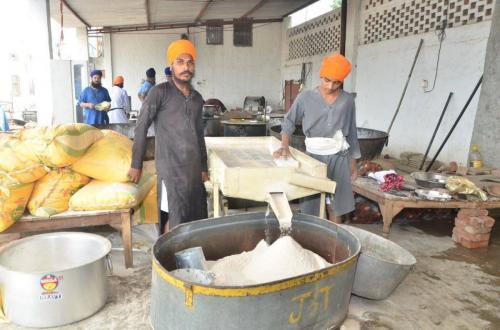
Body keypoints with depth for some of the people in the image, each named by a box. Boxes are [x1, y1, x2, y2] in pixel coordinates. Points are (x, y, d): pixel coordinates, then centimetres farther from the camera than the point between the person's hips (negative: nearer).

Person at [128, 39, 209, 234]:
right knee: (176, 219, -3)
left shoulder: (197, 98, 12)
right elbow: (141, 128, -6)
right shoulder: (160, 92, -6)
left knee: (195, 217, 10)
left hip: (193, 167, 6)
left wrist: (204, 167, 18)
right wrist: (136, 165, -6)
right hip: (171, 167, -6)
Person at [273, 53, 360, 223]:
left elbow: (351, 133, 7)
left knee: (338, 203, 10)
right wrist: (285, 145, -16)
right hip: (315, 156, -2)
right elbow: (289, 121, 1)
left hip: (339, 157, 2)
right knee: (310, 204, -1)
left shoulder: (348, 101, 0)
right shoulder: (306, 98, -6)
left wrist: (353, 163, 9)